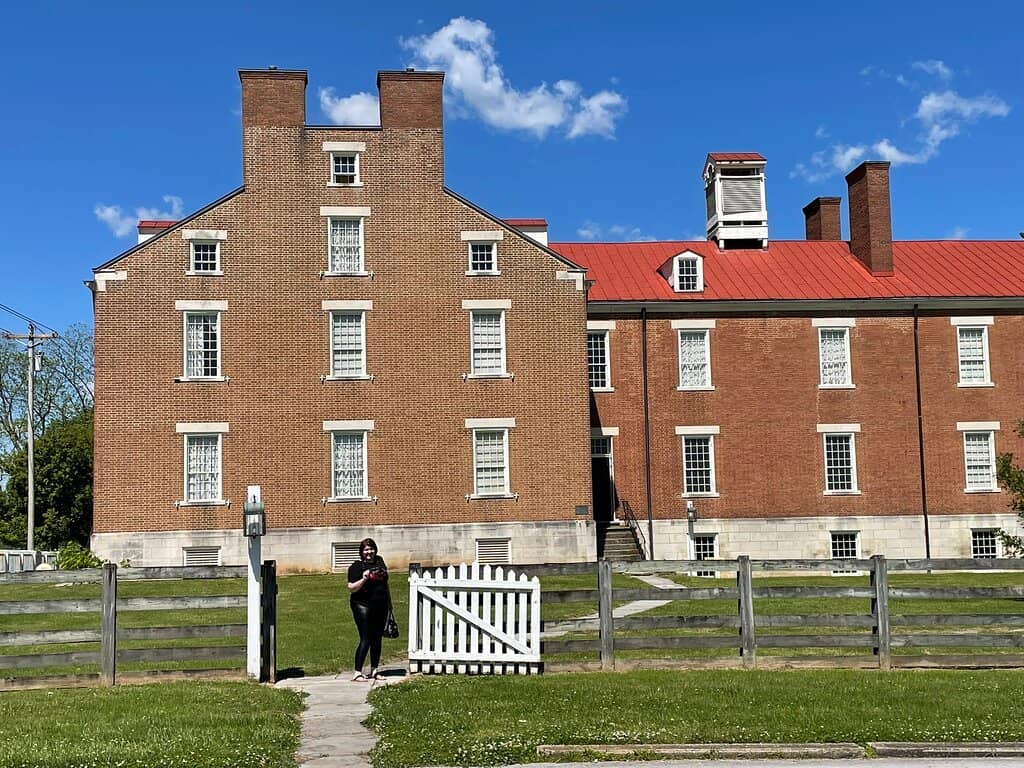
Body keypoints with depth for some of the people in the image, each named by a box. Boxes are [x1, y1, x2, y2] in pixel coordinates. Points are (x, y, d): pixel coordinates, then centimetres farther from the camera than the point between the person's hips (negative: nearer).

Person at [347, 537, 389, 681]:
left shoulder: (379, 561, 12)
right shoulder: (356, 566, -6)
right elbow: (351, 588, -13)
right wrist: (363, 579, -24)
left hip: (381, 606, 6)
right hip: (363, 606, -6)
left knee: (377, 639, 10)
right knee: (365, 640, -10)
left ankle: (374, 671, 18)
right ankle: (357, 672, -8)